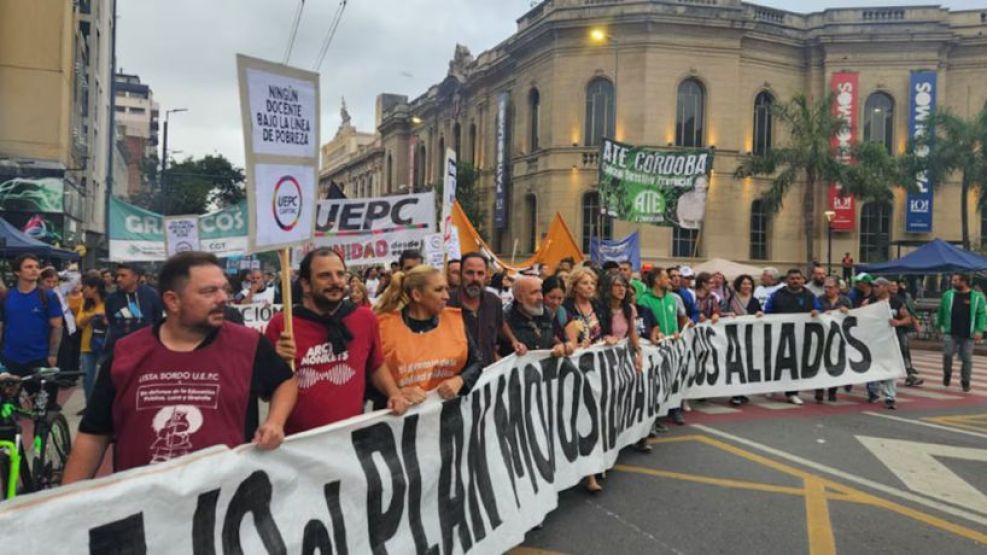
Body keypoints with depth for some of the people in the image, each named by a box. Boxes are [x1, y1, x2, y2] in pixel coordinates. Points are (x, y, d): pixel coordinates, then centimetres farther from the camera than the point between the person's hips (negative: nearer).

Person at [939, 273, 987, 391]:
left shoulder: (977, 297, -2)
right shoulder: (948, 295, 5)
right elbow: (941, 312, 13)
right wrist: (940, 326, 14)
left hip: (968, 335, -1)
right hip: (950, 333, 1)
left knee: (967, 359, 6)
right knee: (947, 355, -8)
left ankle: (965, 382, 20)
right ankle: (947, 374, 18)